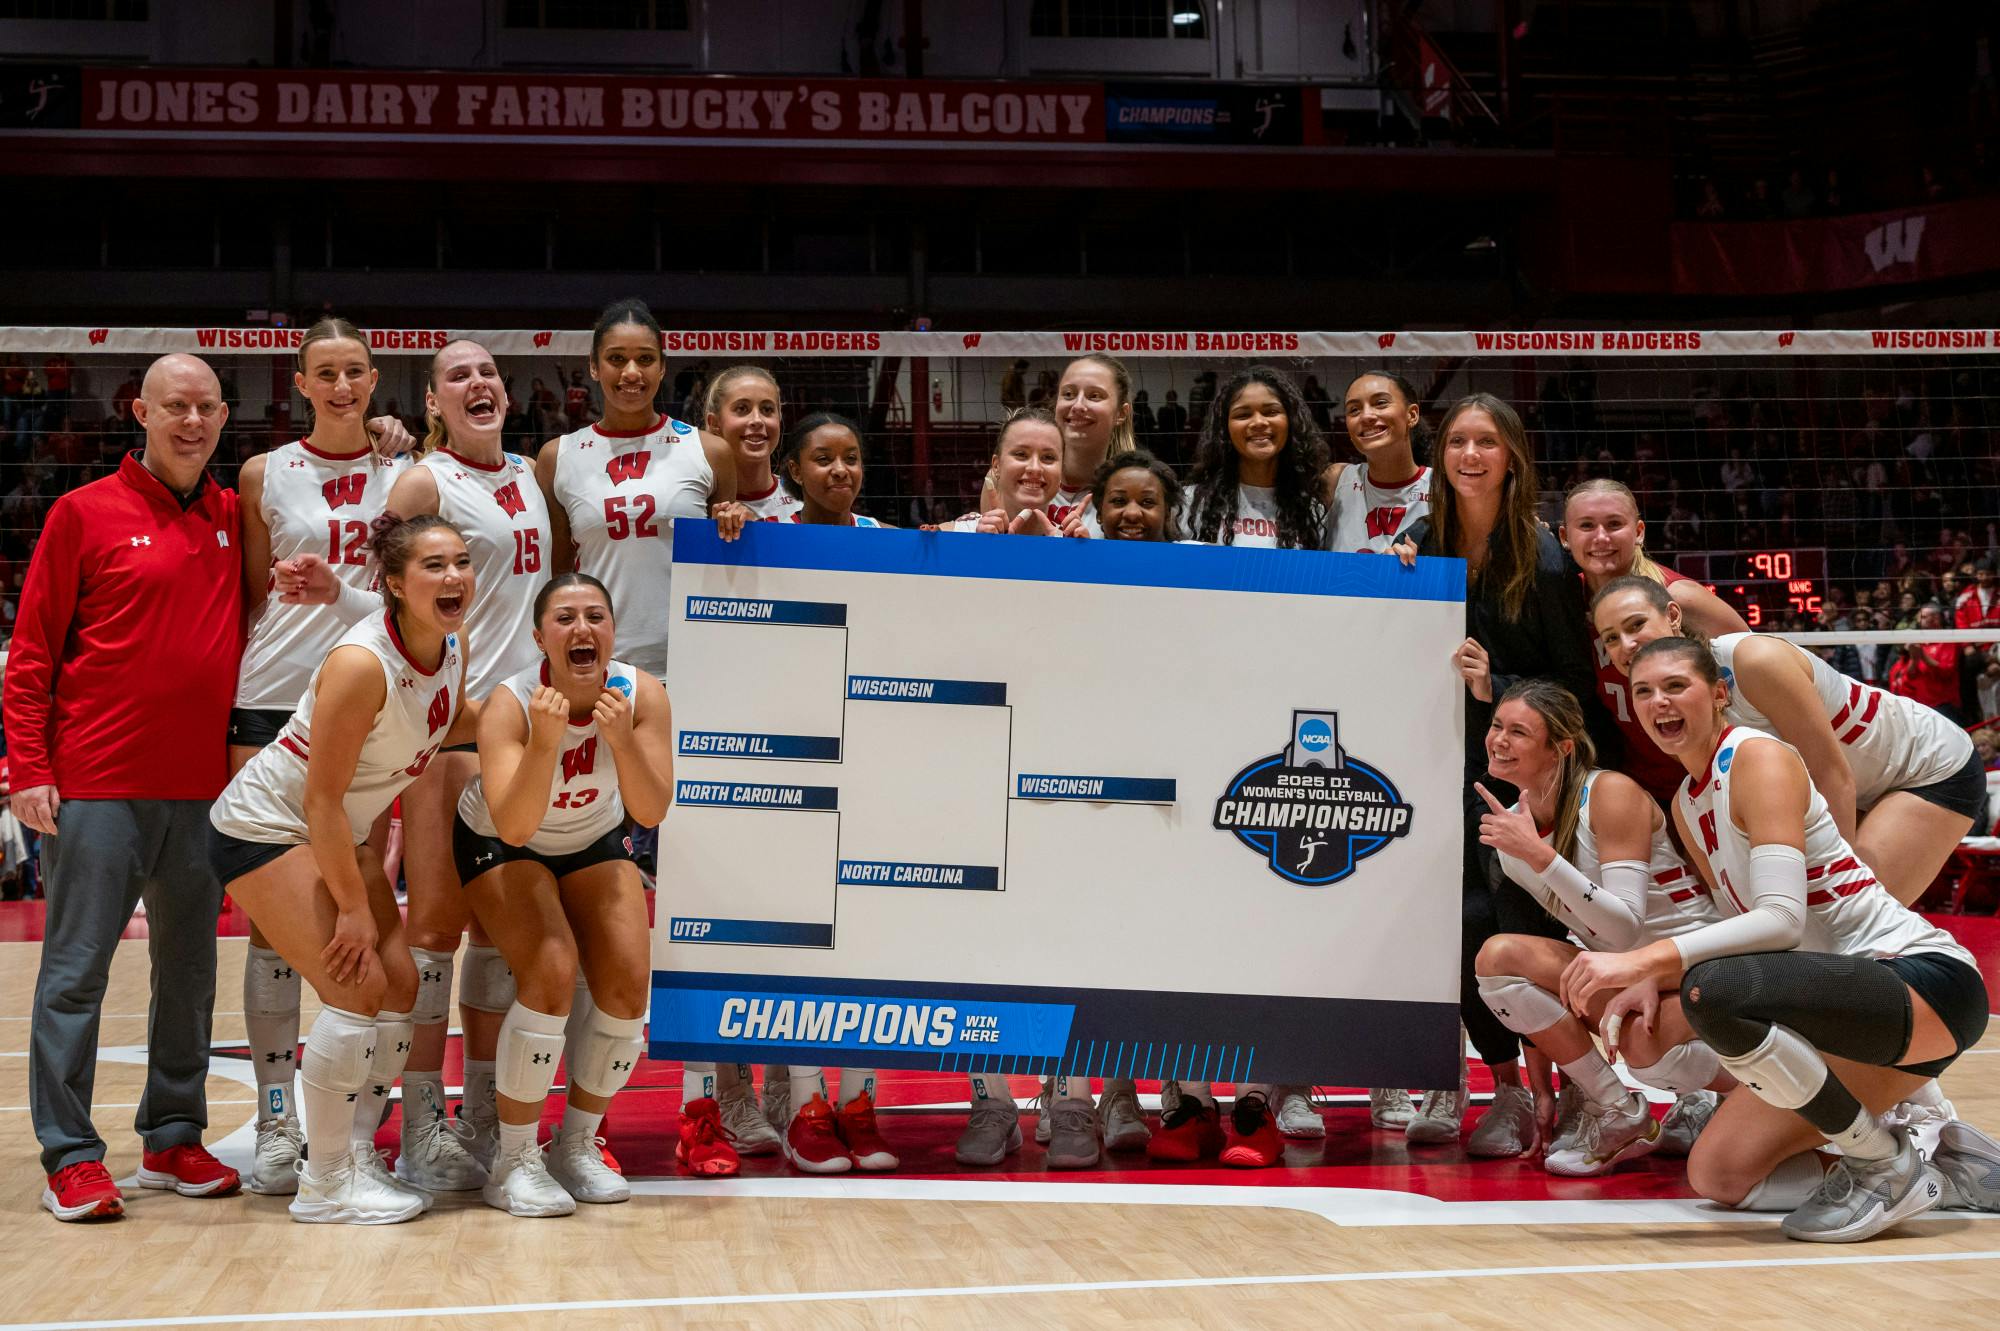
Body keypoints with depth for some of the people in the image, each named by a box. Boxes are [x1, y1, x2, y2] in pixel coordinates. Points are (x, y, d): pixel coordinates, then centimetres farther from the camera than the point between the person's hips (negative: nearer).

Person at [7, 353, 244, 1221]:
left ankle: (173, 1140, 21)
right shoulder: (84, 514, -2)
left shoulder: (235, 519, 9)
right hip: (96, 785, -5)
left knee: (189, 970, 10)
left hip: (202, 789, 5)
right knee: (76, 972, -2)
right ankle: (70, 1157, 4)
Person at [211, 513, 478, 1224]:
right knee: (357, 989, -15)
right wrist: (353, 907, -20)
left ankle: (355, 1153, 17)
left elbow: (458, 721, 17)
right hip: (264, 828, -8)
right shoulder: (361, 664, -31)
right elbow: (321, 799, -26)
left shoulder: (454, 645, -7)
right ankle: (325, 1183, -2)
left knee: (399, 985, 2)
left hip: (339, 833, 8)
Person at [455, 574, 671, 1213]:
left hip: (594, 843, 4)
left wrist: (621, 738, -42)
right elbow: (513, 827, -39)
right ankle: (515, 1162, -12)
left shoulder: (641, 694, -23)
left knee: (628, 980, -12)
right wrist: (544, 742, -51)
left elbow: (650, 814, -27)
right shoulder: (511, 704, -31)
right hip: (500, 846, -4)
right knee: (551, 971, -25)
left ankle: (578, 1145, 9)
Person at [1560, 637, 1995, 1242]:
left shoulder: (1760, 758, -13)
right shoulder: (1686, 804, 14)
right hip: (1855, 1001, 9)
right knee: (1718, 1177, 1)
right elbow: (1740, 924, 18)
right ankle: (1939, 1163, 13)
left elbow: (1782, 918, -25)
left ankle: (1887, 1164, -16)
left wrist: (1646, 959, -33)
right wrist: (1653, 980, 1)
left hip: (1926, 978, -9)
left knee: (1711, 990, -35)